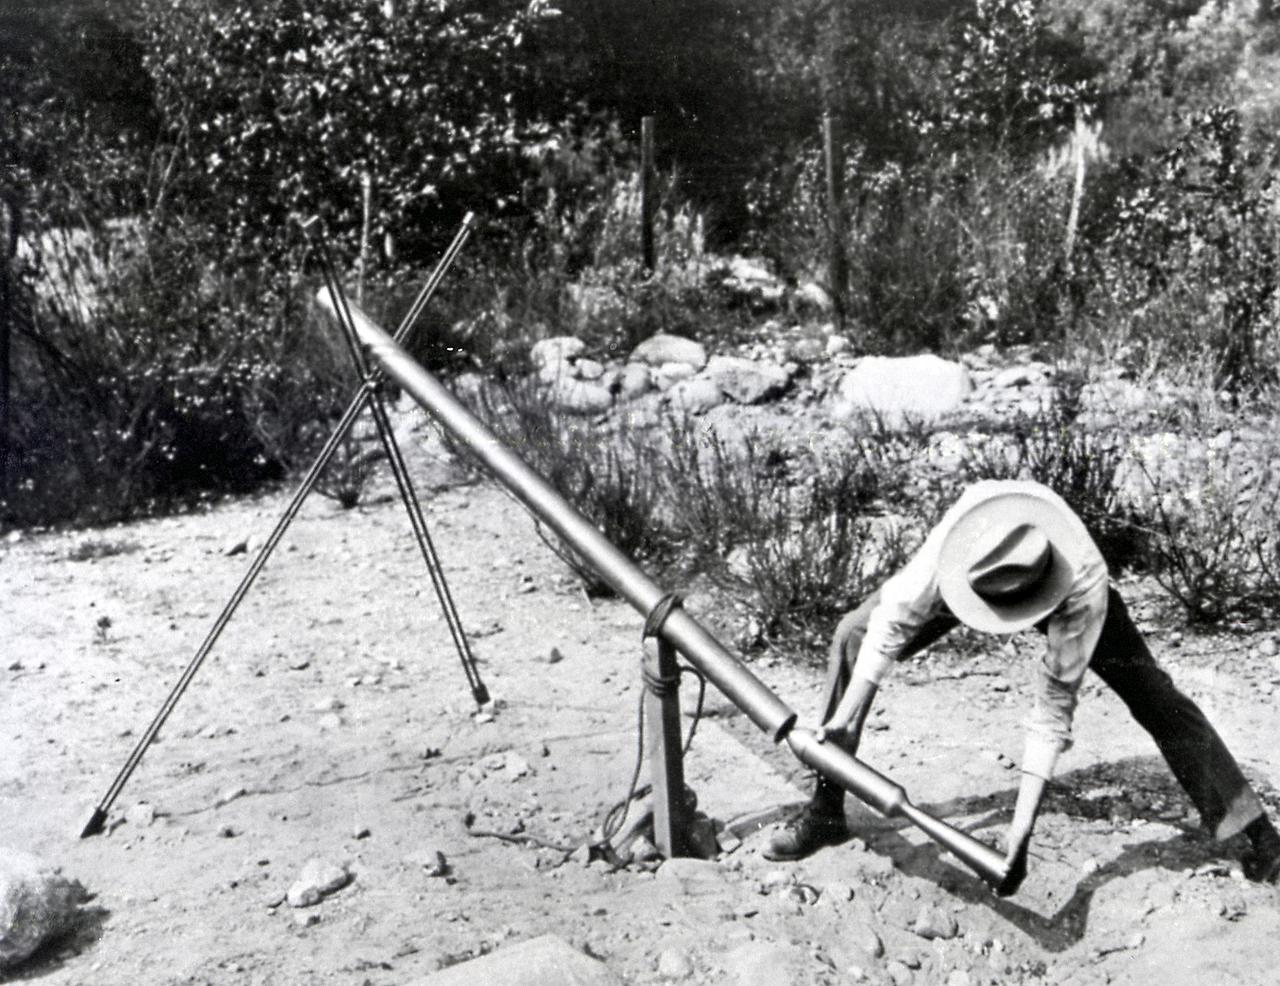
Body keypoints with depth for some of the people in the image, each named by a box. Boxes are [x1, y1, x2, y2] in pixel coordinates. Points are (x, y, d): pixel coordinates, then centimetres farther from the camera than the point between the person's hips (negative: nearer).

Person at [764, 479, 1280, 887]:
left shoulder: (1085, 585, -44)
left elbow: (1055, 705, -38)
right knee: (854, 637, -14)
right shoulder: (963, 532, -44)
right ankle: (824, 811, -6)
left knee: (1153, 694, -14)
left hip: (1058, 589, -1)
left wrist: (1023, 823, -39)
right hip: (967, 572, 2)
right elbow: (895, 618, -32)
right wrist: (845, 713, -35)